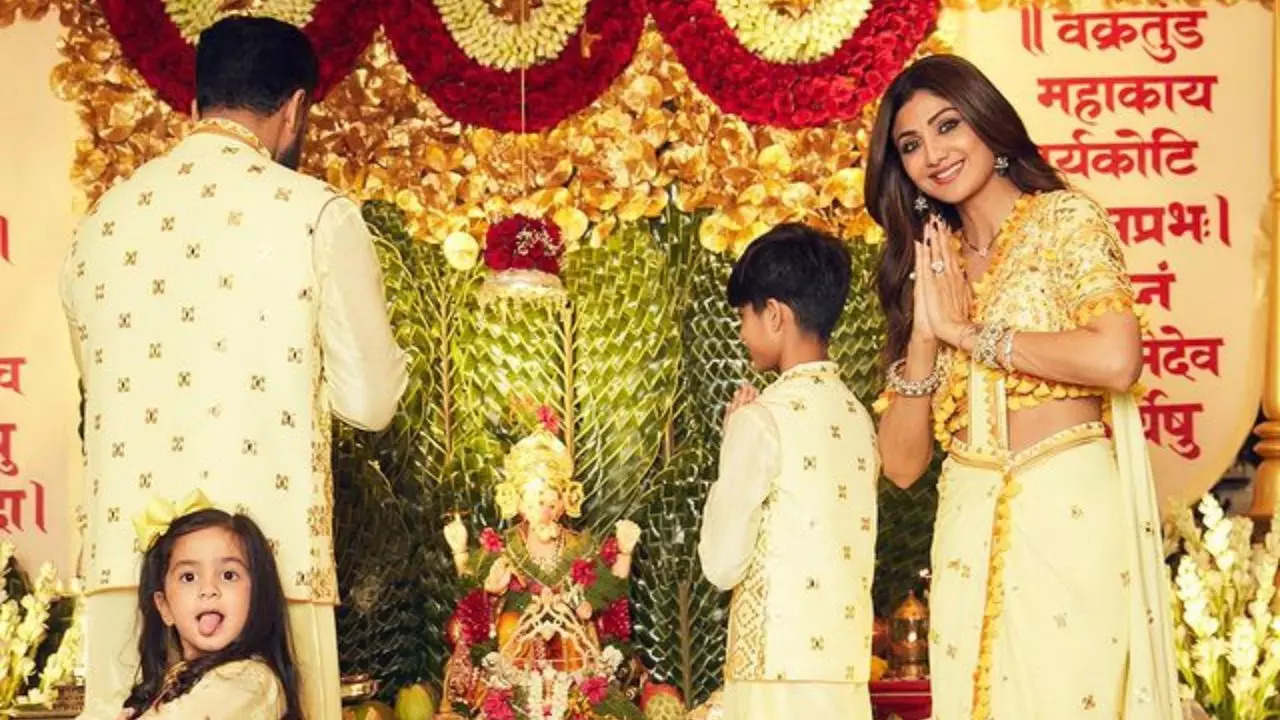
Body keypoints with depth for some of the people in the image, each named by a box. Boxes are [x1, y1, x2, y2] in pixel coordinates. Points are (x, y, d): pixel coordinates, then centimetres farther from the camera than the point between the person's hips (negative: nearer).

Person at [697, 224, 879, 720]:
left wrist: (736, 443, 2)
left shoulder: (762, 419, -9)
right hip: (845, 666, 7)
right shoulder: (857, 418, 12)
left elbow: (722, 563, -7)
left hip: (779, 665, -7)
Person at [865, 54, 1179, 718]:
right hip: (970, 534, 5)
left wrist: (969, 330, -9)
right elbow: (902, 462, 7)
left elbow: (1117, 359, -20)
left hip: (1071, 514, -5)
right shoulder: (933, 263, 15)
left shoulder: (1065, 220, 1)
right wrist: (925, 331, -6)